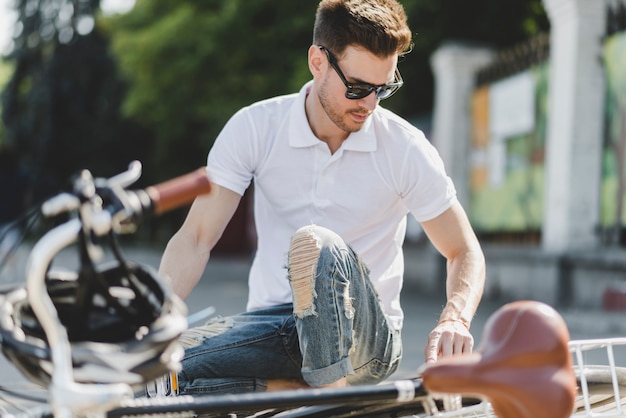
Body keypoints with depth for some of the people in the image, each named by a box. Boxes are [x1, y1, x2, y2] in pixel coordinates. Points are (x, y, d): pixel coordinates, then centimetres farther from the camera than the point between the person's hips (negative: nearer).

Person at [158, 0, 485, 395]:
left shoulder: (406, 148, -4)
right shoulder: (254, 128, -2)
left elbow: (465, 252, 2)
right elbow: (195, 239, -4)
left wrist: (454, 319, -20)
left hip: (364, 334, -2)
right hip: (272, 323, 2)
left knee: (316, 244, -34)